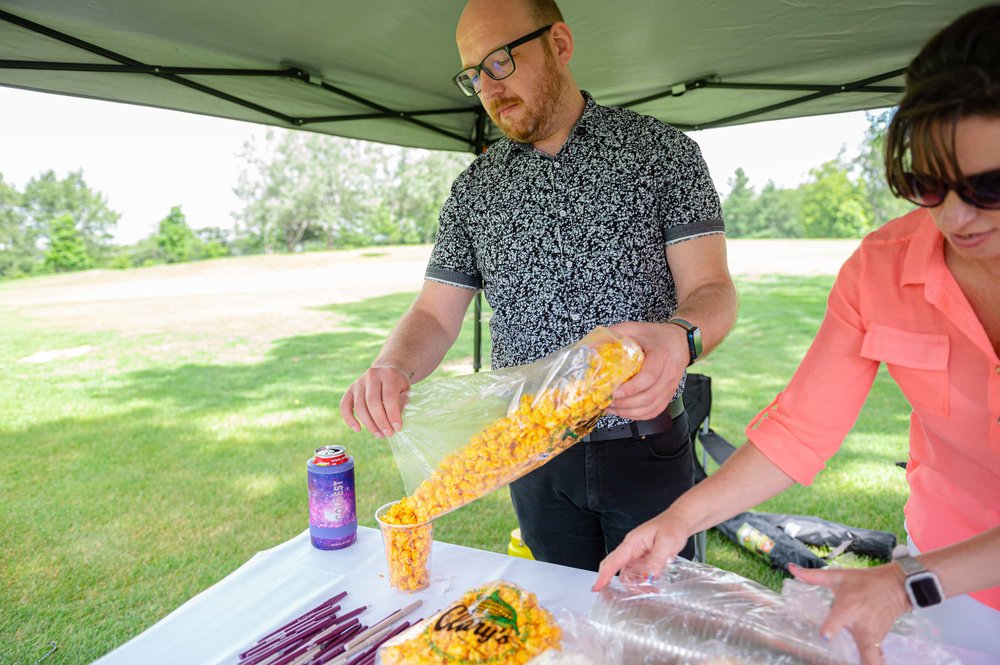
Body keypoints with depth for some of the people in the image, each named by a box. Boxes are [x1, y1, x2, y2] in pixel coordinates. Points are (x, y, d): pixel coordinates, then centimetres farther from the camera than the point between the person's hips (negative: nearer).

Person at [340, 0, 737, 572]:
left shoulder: (661, 151, -4)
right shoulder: (475, 188, 4)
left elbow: (711, 289, -10)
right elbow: (436, 314, 2)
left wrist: (680, 338, -34)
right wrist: (392, 368, -20)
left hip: (645, 448, -2)